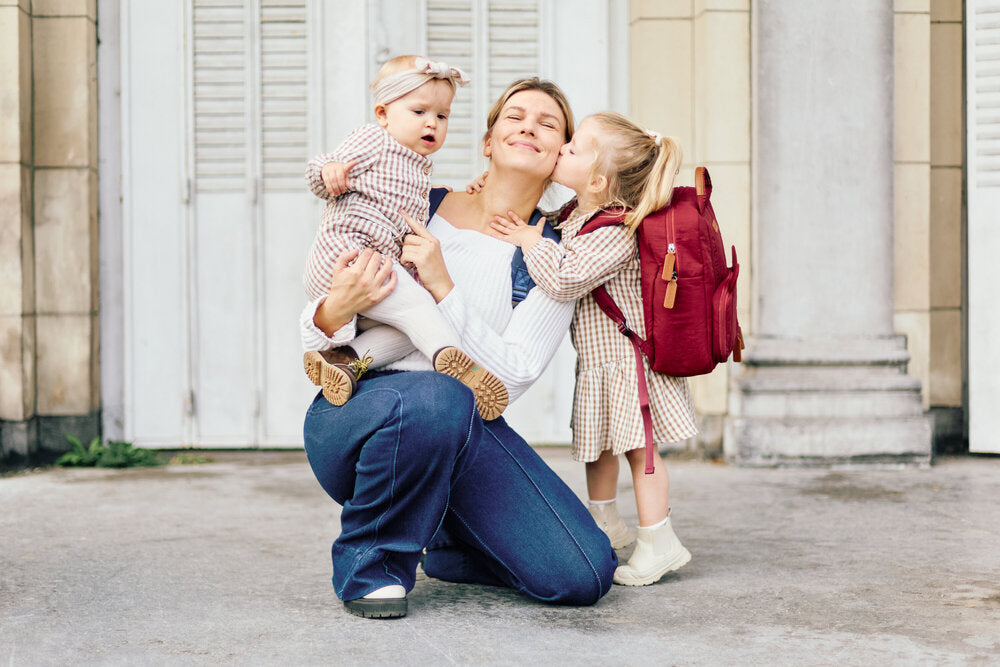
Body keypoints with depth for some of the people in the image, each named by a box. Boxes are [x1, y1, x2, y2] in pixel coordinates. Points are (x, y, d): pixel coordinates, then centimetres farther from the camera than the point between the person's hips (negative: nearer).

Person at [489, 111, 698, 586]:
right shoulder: (573, 214, 2)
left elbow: (564, 279, -35)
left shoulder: (616, 231, -27)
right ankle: (604, 523, 36)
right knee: (597, 443, 20)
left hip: (626, 356, -9)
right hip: (596, 359, 10)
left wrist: (531, 241, -22)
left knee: (636, 446, -2)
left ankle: (658, 542, 7)